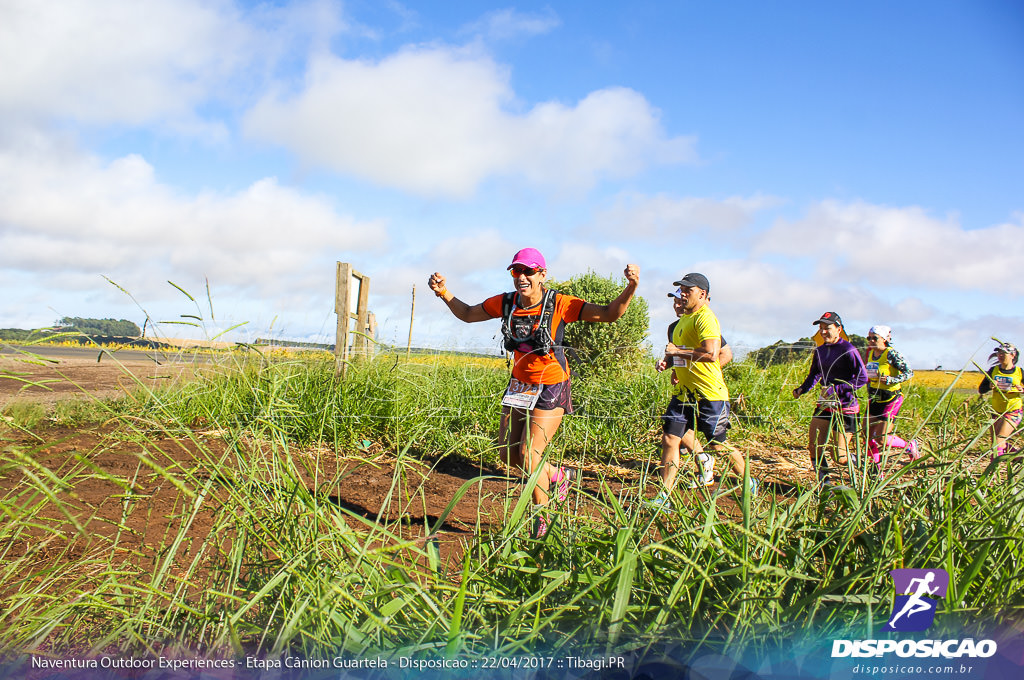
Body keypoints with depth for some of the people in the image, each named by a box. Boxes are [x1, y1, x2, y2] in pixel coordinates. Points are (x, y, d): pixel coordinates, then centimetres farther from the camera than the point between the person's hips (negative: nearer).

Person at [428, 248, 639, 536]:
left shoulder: (559, 304, -18)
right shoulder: (506, 303, -5)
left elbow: (609, 314, -19)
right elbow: (467, 314, 10)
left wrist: (631, 287, -35)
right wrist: (443, 292, -4)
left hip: (551, 388, -6)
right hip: (520, 384, 6)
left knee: (529, 455, -10)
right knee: (509, 454, 10)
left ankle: (543, 519, 15)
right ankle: (558, 475, 38)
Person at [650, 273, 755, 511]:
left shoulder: (705, 318, -14)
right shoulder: (684, 319, 16)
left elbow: (711, 354, -27)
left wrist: (677, 352, -18)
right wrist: (669, 360, 11)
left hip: (709, 393, -8)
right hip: (684, 391, 8)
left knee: (719, 445, 5)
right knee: (670, 439, 0)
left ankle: (749, 484, 29)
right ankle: (664, 497, 5)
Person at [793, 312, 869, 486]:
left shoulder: (848, 350, -13)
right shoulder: (820, 351, 8)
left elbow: (863, 378, -17)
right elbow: (814, 375, 19)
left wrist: (836, 389, -24)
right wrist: (801, 389, 2)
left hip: (845, 405, -6)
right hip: (825, 404, 6)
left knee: (839, 458, -4)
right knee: (814, 447, -3)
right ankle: (825, 484, 15)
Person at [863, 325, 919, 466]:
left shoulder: (891, 354, -13)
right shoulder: (869, 353, 6)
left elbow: (909, 373, -14)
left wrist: (891, 380, -27)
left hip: (891, 400, -7)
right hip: (874, 400, 7)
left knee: (880, 438, -7)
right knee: (868, 435, 1)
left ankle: (910, 446, 21)